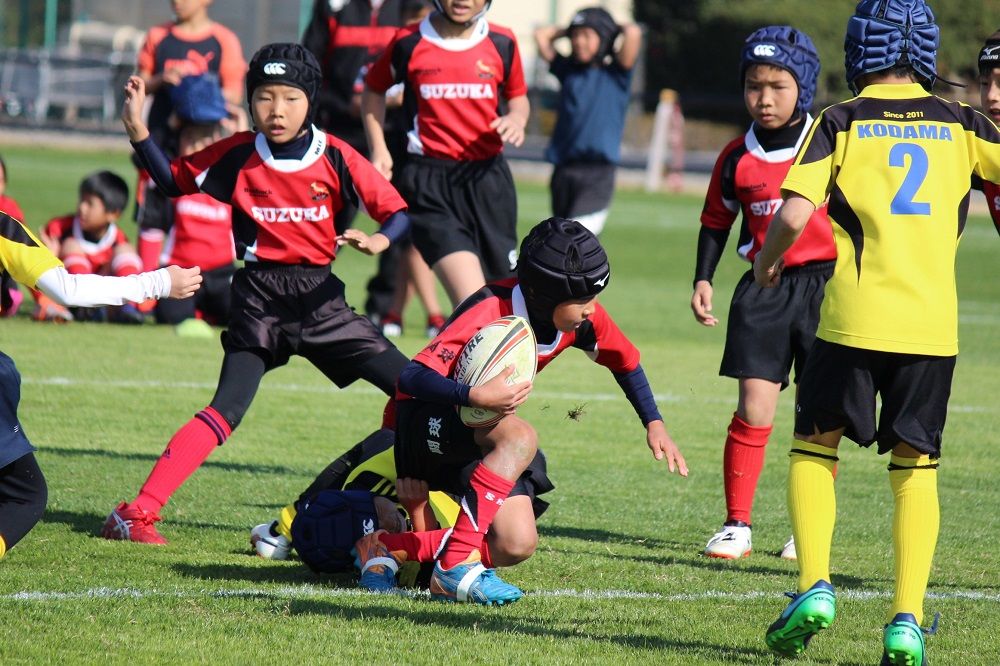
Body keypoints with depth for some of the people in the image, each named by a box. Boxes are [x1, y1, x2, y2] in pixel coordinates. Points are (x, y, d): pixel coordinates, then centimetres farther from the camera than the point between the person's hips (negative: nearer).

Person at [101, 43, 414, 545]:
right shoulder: (237, 155, -2)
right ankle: (136, 513, -18)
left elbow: (397, 212, -1)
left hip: (321, 297, 2)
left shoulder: (335, 156, -4)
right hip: (259, 298, -2)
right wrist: (137, 131, -4)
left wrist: (378, 240, -23)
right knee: (226, 410, -17)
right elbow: (174, 182, 10)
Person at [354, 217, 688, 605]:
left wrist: (654, 424, 4)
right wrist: (476, 396, -52)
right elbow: (412, 377, -37)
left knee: (517, 546, -12)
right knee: (519, 438, -37)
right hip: (427, 419, -7)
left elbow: (625, 361, 11)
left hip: (480, 435, 7)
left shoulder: (583, 317, -11)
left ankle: (388, 548, 0)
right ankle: (456, 567, -37)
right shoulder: (490, 312, -30)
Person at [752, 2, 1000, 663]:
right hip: (933, 323, 2)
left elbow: (794, 214, -6)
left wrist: (767, 260, 12)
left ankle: (815, 586, 0)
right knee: (916, 468, 10)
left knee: (814, 448, 15)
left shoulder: (840, 123, 3)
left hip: (853, 318, -2)